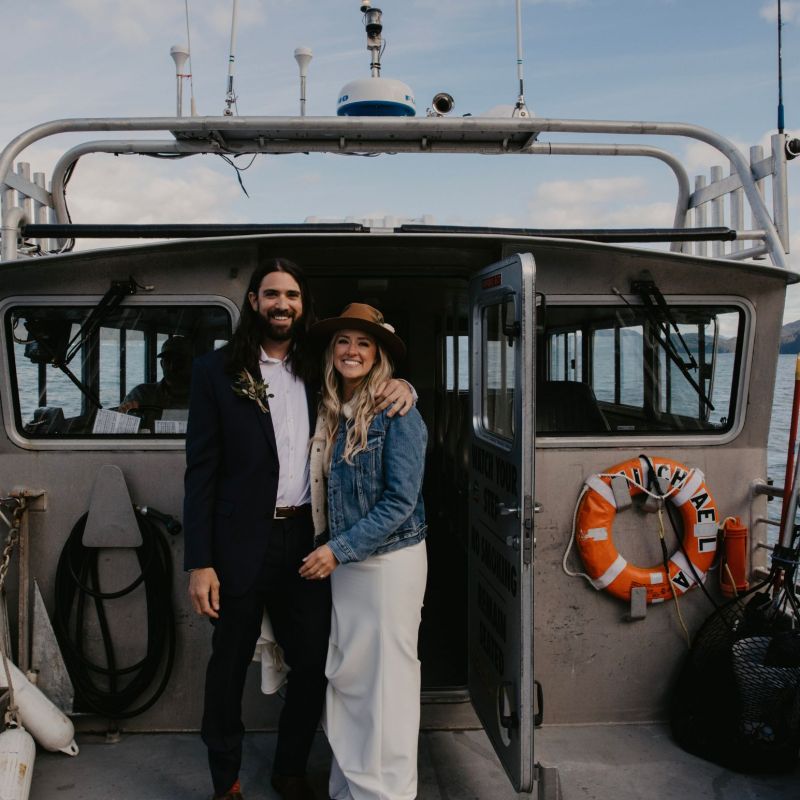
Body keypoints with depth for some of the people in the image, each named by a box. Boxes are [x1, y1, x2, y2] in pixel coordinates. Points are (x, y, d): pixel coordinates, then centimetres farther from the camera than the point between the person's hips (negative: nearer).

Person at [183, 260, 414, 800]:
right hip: (243, 542, -3)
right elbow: (201, 471, -5)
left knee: (315, 662, 10)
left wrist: (399, 386, -7)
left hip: (306, 537, 4)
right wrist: (200, 562, -11)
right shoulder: (217, 370, -3)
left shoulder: (317, 372, 8)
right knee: (230, 665, 10)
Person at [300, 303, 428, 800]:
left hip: (391, 561, -6)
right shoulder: (331, 415, 7)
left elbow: (401, 501, -17)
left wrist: (338, 550, -17)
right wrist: (333, 552, 3)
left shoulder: (397, 414, -13)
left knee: (386, 683, 2)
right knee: (345, 677, 13)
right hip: (344, 564, 7)